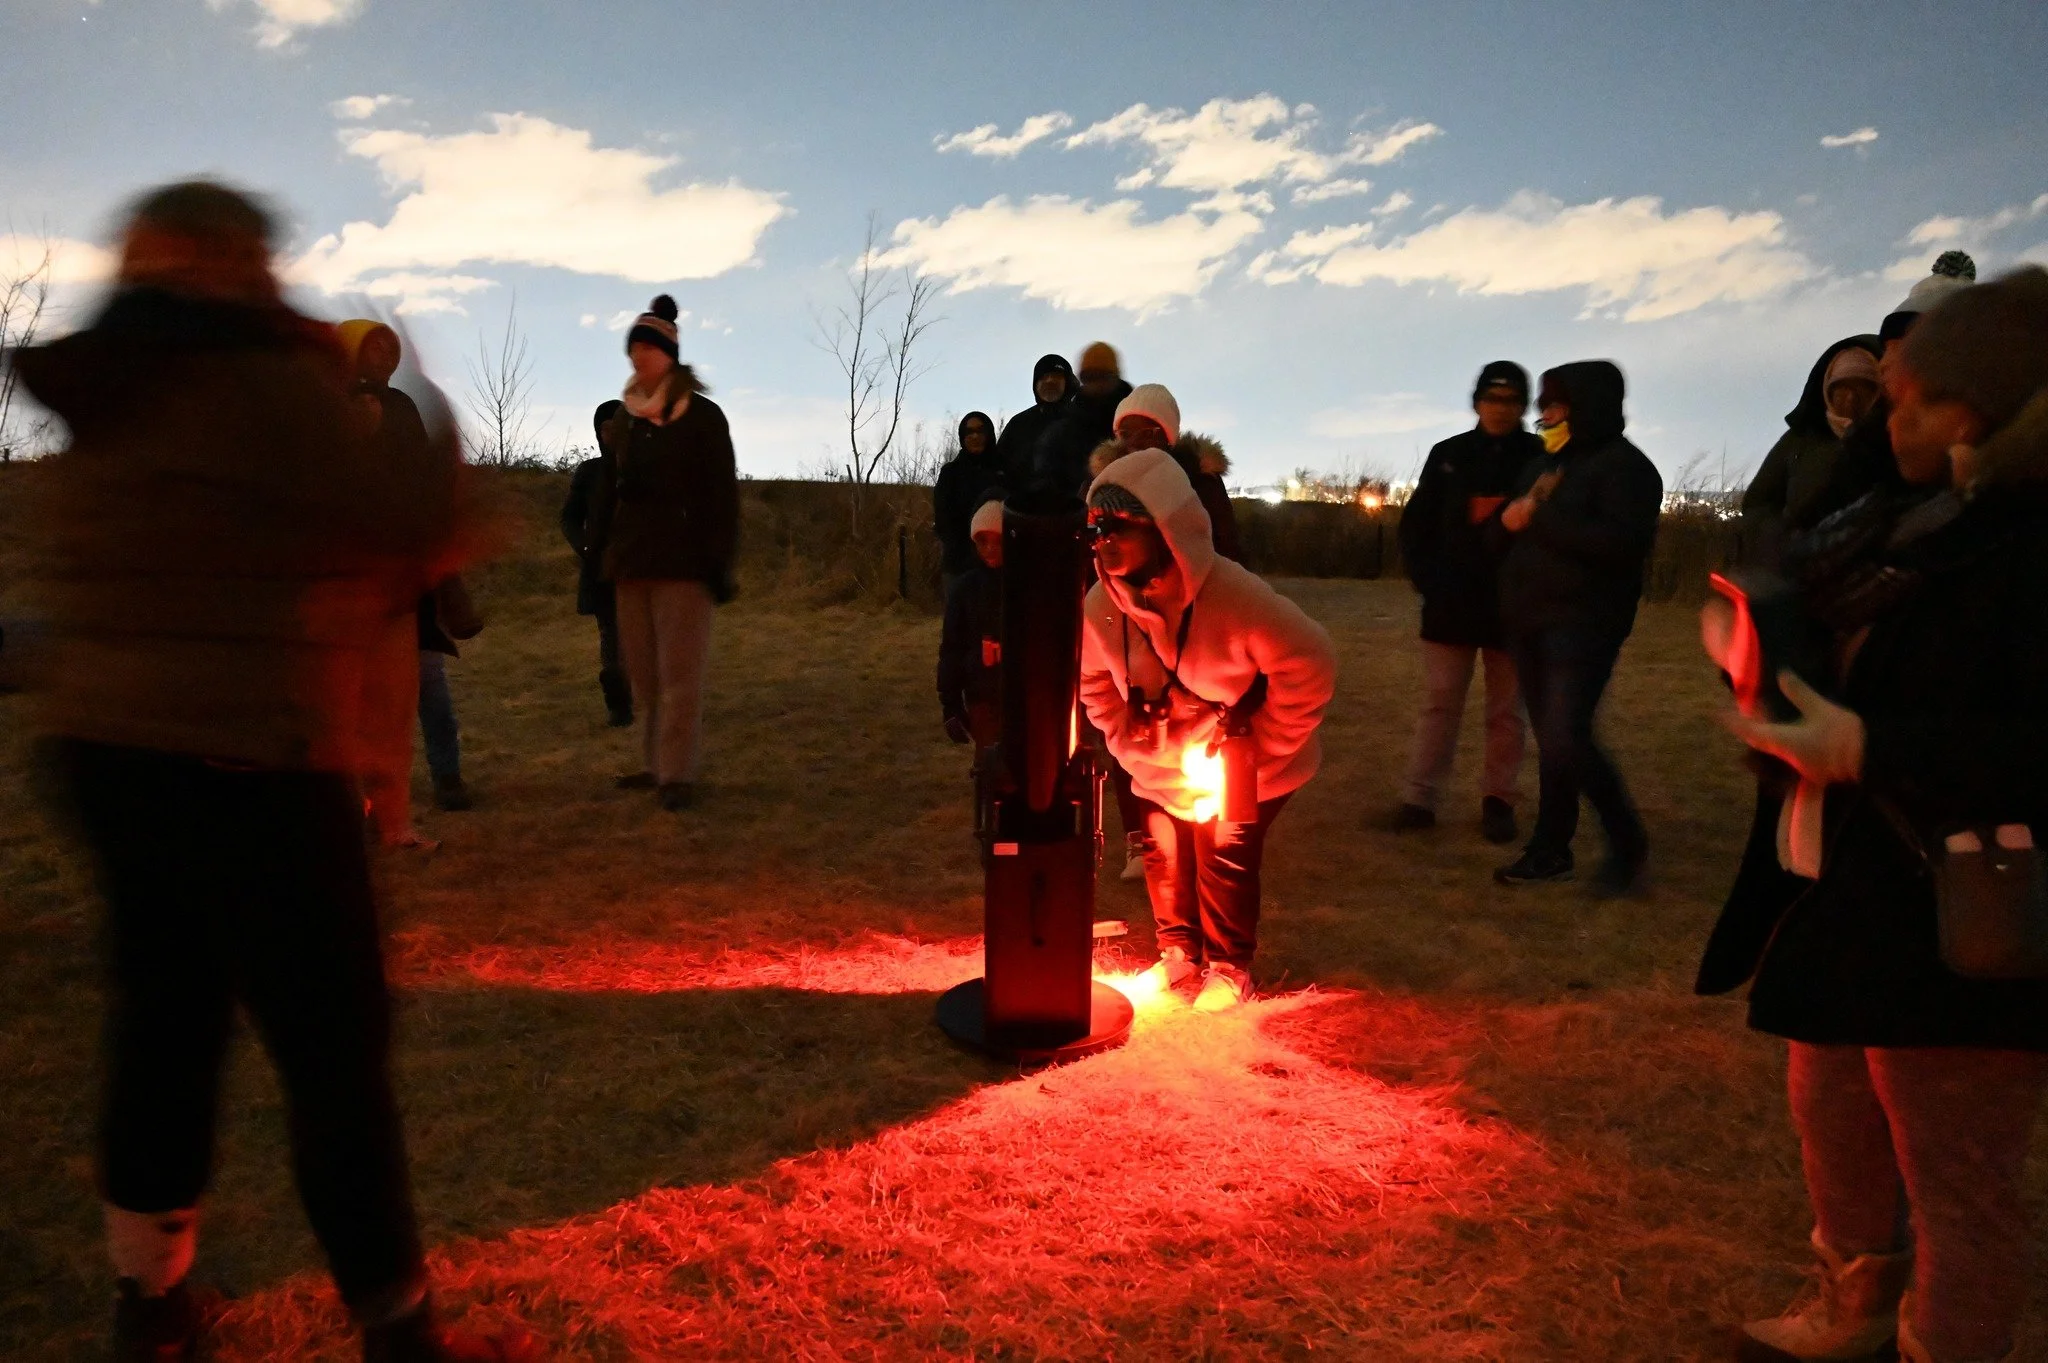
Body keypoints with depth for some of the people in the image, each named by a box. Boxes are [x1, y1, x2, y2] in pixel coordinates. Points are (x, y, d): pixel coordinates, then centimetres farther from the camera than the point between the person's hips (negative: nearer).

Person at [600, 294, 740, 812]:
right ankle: (658, 764, 15)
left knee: (678, 672, -7)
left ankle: (678, 774, -4)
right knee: (643, 672, 7)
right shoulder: (624, 417, 15)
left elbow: (723, 495, -6)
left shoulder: (702, 415, -2)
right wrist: (607, 555, 14)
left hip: (683, 560, -6)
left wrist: (719, 561, -13)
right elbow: (613, 488, 19)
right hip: (632, 561, 6)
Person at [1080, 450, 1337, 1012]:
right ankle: (1178, 953, 30)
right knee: (1164, 851, 8)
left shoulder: (1236, 596, -34)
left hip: (1244, 754, -4)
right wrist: (1136, 750, -2)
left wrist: (1261, 749, -18)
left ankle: (1229, 967, 18)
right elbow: (1095, 684, 1)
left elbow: (1309, 665, -25)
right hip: (1168, 761, 5)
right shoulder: (1101, 605, -19)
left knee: (1226, 854, -4)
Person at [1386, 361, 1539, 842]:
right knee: (1439, 704, 4)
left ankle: (1499, 801, 17)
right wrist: (1426, 579, -4)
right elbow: (1416, 523, 7)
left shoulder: (1541, 459, -2)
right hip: (1451, 604, 1)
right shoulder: (1447, 455, 4)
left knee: (1507, 711, 8)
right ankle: (1420, 799, 8)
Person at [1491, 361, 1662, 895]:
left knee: (1566, 740, -15)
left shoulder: (1625, 465, -8)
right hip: (1529, 622, 7)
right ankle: (1551, 848, 18)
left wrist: (1542, 519, -18)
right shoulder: (1545, 463, 16)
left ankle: (1628, 842, 4)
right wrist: (1509, 518, -7)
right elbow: (1509, 526, 17)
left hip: (1583, 624, -7)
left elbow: (1622, 542, -22)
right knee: (1550, 740, 11)